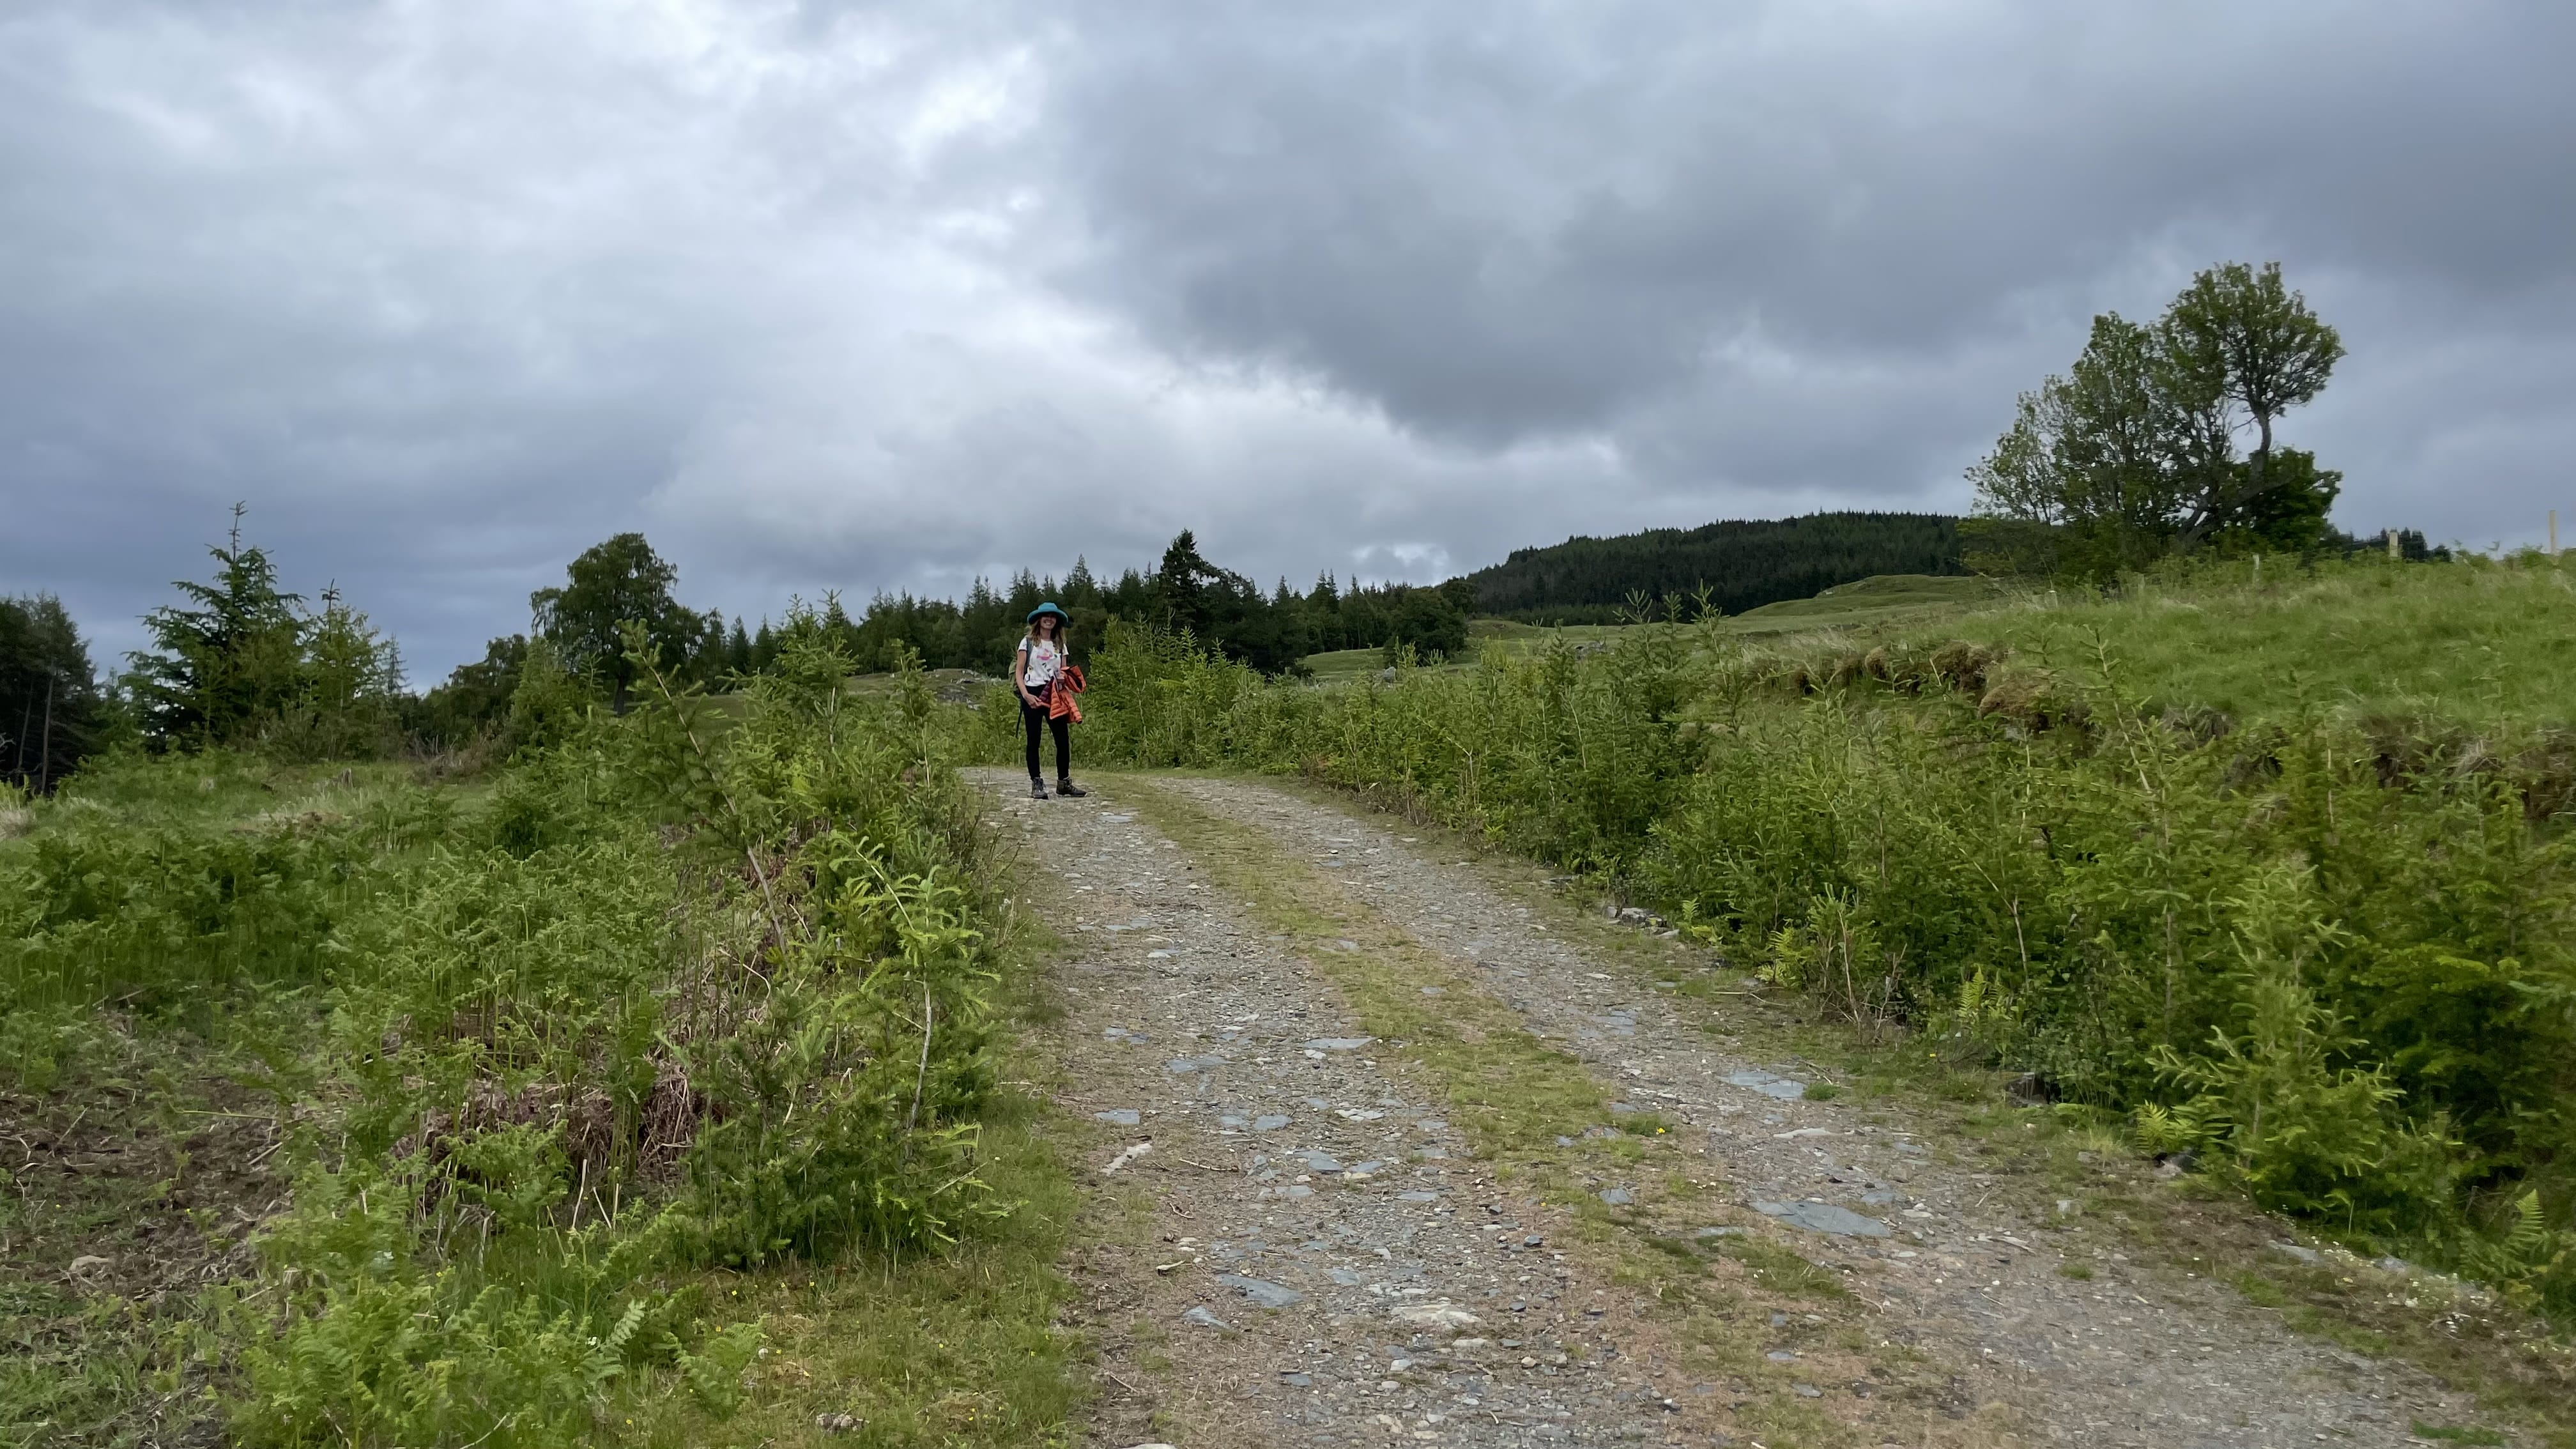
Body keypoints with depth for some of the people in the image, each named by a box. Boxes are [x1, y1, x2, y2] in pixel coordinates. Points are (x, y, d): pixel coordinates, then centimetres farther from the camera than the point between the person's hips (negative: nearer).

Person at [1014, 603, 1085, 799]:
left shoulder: (1060, 645, 14)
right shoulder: (1028, 642, 3)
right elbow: (1019, 672, -1)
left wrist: (1063, 678, -9)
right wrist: (1025, 695, -14)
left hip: (1054, 696, 3)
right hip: (1032, 695, -3)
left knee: (1063, 739, -1)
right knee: (1034, 740, -1)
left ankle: (1064, 783, 9)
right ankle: (1036, 783, 4)